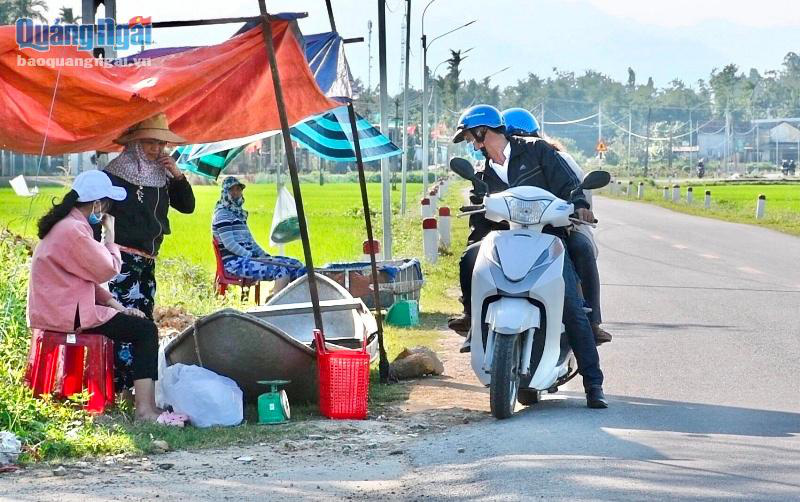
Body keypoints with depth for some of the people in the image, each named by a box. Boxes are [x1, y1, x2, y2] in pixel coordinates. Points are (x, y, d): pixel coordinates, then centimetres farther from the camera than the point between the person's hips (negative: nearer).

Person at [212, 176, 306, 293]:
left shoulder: (239, 214, 23)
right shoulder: (222, 214, -5)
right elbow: (229, 244, -15)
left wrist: (266, 256, 10)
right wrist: (252, 257, -18)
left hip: (247, 257, 10)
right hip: (234, 262, -10)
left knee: (295, 265, -1)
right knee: (281, 270, -29)